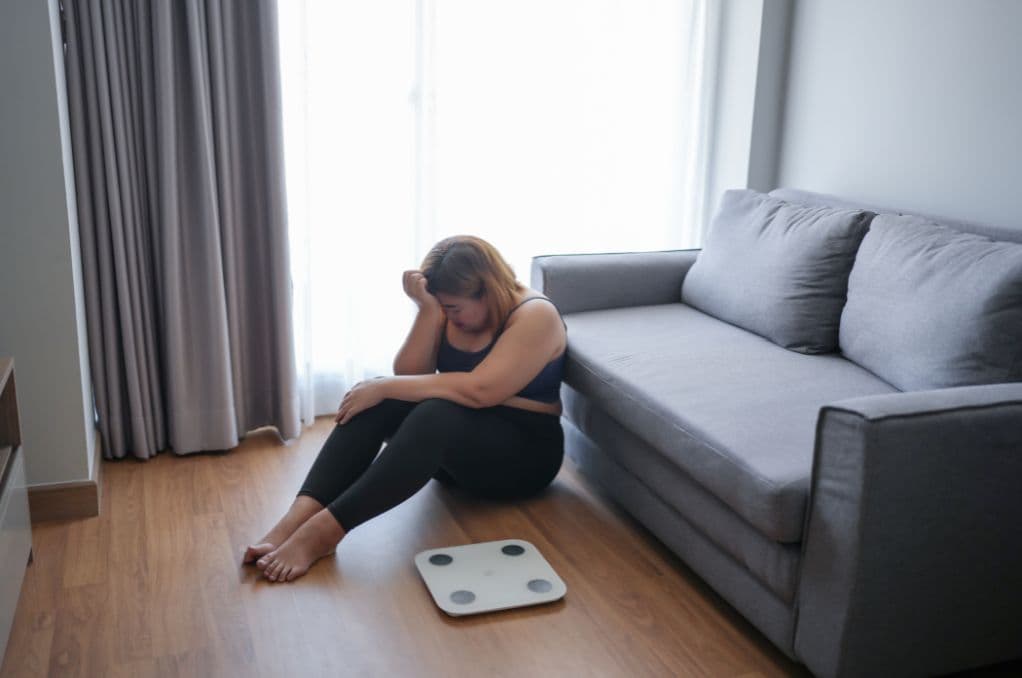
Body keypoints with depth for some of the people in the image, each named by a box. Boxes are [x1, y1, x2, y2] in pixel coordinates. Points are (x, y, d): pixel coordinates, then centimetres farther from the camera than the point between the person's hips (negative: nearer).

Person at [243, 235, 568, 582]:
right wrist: (428, 311, -21)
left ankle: (324, 529, -41)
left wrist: (385, 386, -28)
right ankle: (299, 517, -35)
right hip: (452, 443, 7)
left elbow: (478, 391, -30)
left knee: (434, 415, -37)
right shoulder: (450, 312, 3)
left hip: (523, 453, -6)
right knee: (372, 402, -21)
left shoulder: (535, 316, -17)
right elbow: (409, 376, -7)